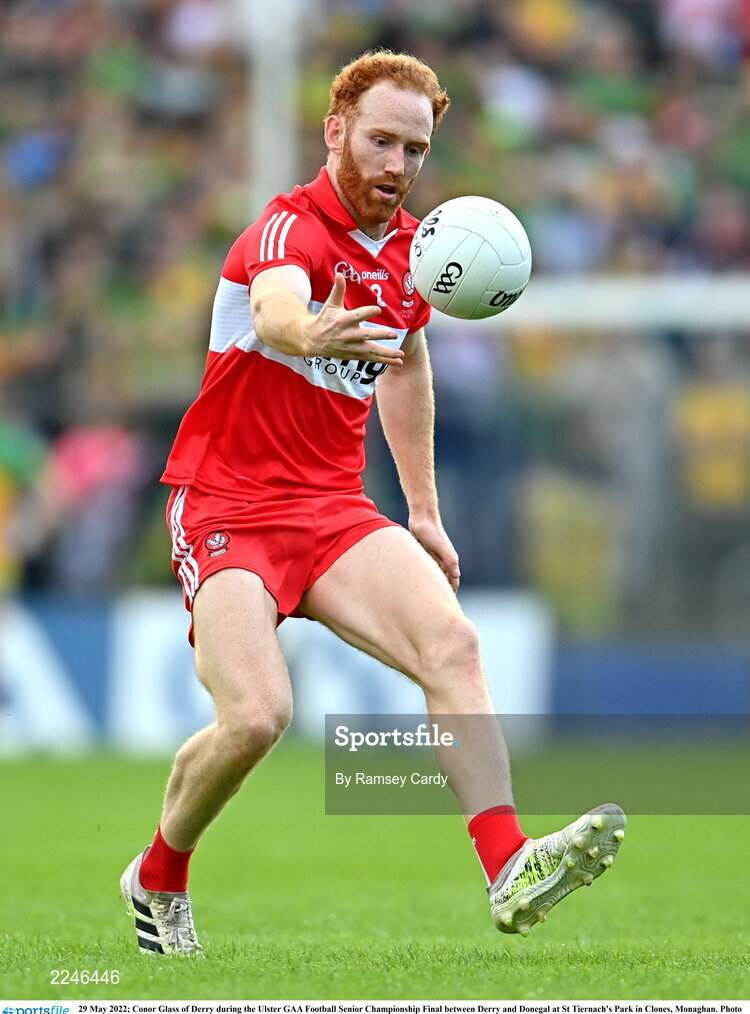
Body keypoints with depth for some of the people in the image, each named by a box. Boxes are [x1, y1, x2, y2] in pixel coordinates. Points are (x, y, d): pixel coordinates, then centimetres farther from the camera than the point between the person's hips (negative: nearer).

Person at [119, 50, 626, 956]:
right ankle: (157, 880, 6)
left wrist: (424, 510, 28)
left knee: (451, 644, -20)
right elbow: (273, 311, -40)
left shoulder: (407, 249, 9)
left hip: (333, 509, 6)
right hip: (226, 507, -6)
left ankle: (509, 870, -28)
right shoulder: (290, 229, -15)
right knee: (256, 716, -22)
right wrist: (312, 334, -65)